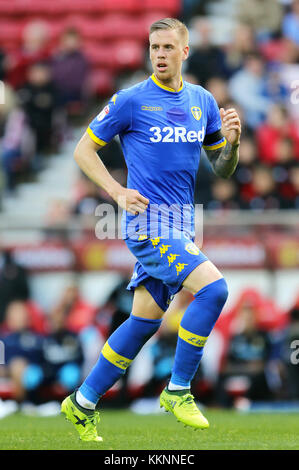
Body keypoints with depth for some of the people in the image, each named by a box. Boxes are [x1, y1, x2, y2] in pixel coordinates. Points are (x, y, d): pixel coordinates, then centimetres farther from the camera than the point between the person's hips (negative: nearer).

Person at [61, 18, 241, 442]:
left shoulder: (202, 101, 10)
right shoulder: (131, 101, -5)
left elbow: (222, 170, 15)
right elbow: (83, 150, 1)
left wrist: (232, 142, -7)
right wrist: (118, 192, -12)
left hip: (181, 224, 6)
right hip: (148, 220, -6)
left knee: (146, 319, 9)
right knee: (213, 287, -23)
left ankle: (83, 403, 21)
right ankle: (177, 391, -12)